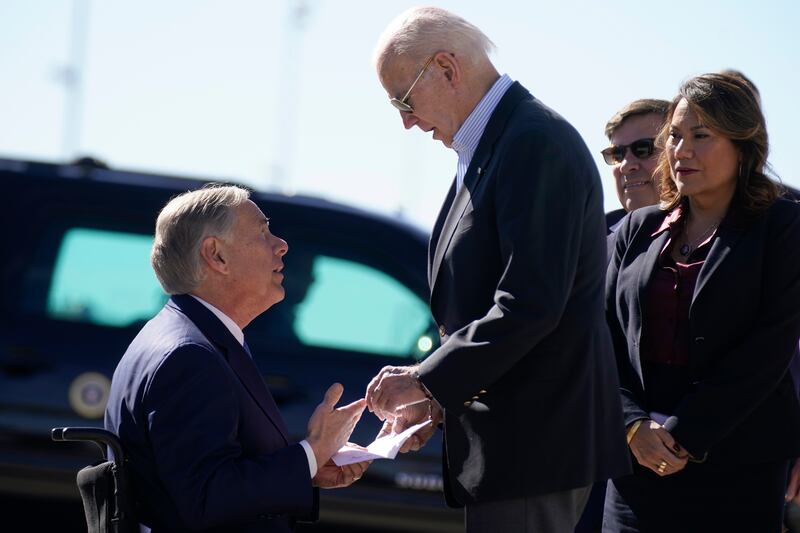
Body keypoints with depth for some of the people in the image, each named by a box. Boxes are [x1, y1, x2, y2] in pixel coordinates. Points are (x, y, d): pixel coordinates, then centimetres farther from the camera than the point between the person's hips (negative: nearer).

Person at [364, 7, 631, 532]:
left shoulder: (535, 142, -15)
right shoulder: (487, 148, 16)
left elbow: (531, 304, -24)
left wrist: (428, 380, -17)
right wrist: (438, 399, 10)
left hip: (534, 442, -10)